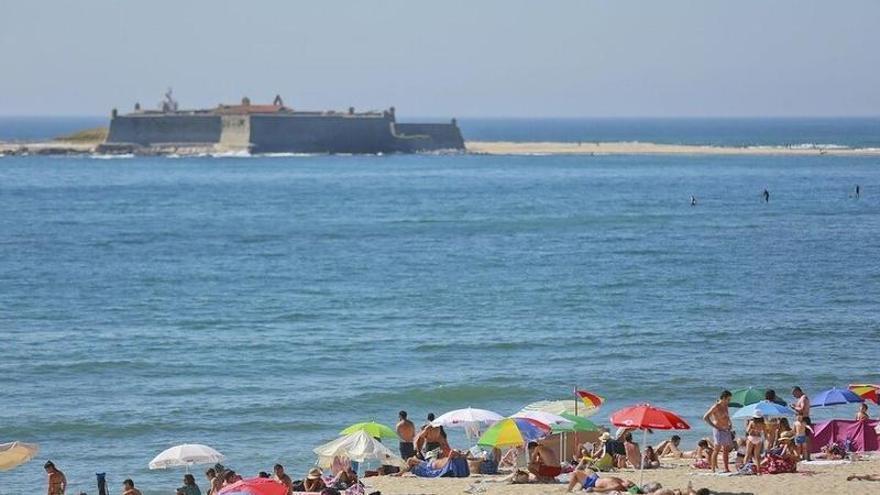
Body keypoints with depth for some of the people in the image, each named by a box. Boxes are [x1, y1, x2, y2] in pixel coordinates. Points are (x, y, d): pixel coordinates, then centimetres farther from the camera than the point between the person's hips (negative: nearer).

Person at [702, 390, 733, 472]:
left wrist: (730, 424, 14)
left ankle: (726, 469, 16)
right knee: (717, 449, -13)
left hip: (726, 430, 8)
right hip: (718, 430, -8)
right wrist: (714, 426, -18)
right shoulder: (716, 407, -11)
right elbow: (705, 417, -16)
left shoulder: (726, 407, 13)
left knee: (726, 450, 10)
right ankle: (713, 469, -13)